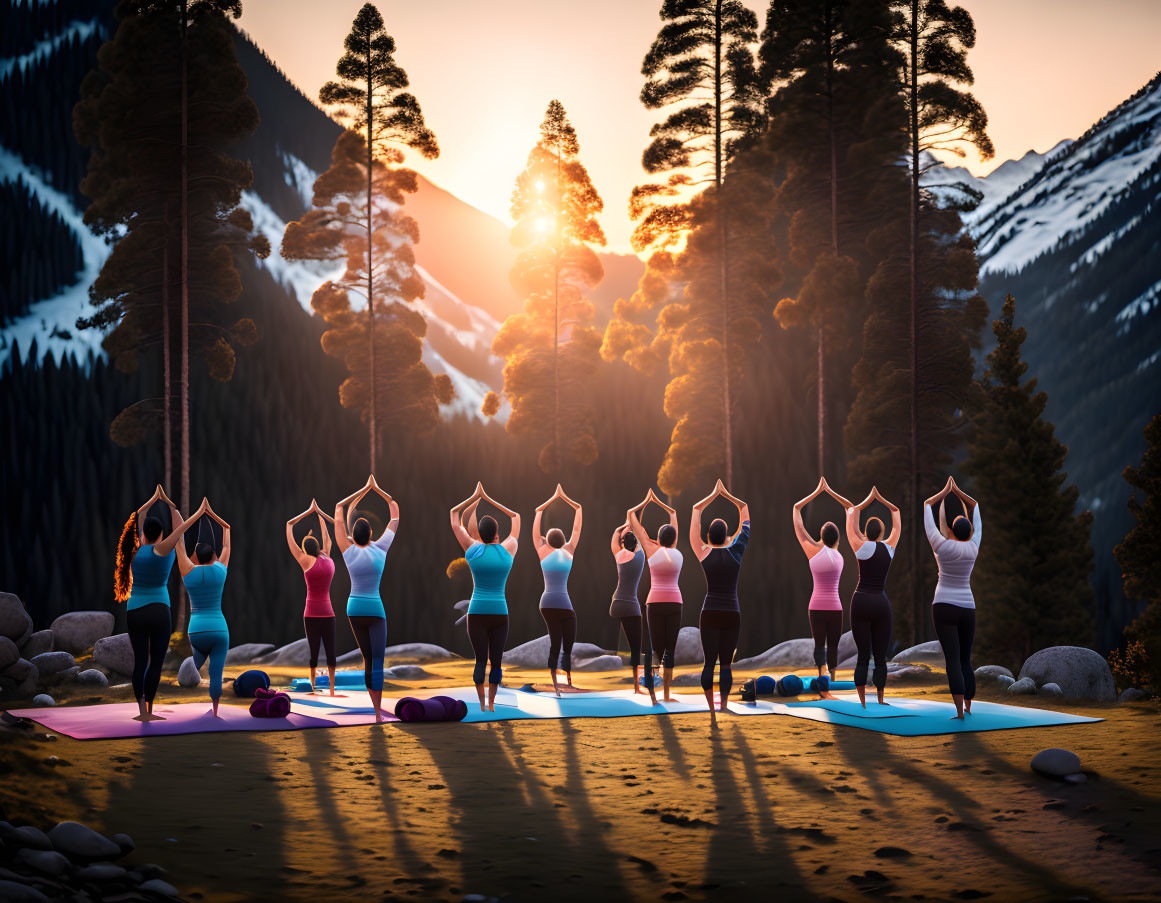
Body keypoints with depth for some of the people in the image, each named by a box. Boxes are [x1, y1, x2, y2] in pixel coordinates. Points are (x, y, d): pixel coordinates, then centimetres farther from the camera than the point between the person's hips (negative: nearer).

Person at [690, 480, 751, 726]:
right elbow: (745, 509, 8)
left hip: (709, 614, 0)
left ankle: (712, 712, -7)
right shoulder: (735, 549, -5)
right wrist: (725, 494, 16)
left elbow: (696, 510, 6)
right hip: (732, 614, 0)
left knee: (709, 662, 3)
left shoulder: (703, 553, -5)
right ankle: (724, 708, -2)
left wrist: (714, 494, 16)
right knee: (726, 664, 6)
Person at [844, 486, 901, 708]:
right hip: (881, 604, 1)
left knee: (863, 657, 2)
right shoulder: (889, 546, 2)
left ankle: (863, 704, -1)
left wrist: (868, 500, 20)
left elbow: (851, 512, 9)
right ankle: (880, 702, 5)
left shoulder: (861, 546, -4)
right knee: (880, 657, 8)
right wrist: (880, 498, 21)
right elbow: (896, 513, 16)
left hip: (860, 602, -1)